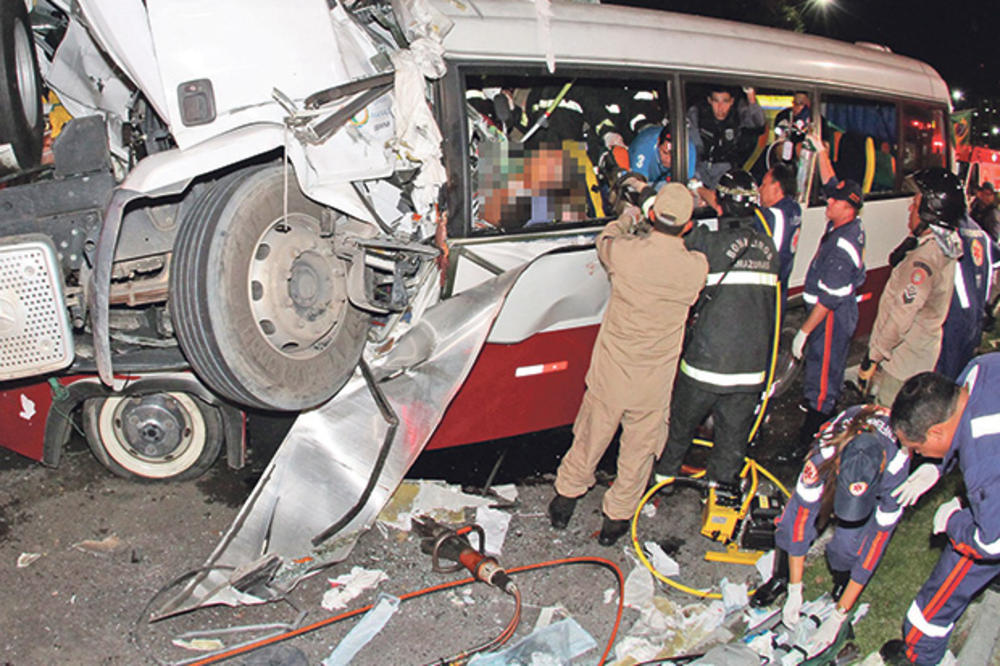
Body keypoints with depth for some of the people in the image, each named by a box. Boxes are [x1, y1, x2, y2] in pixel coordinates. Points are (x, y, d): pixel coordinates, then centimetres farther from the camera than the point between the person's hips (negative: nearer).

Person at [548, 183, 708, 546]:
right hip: (654, 383, 0)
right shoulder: (697, 267, -15)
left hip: (610, 373, 1)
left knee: (590, 439, 19)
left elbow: (603, 240, 8)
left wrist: (626, 218, 25)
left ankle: (564, 502, 36)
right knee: (639, 449, 18)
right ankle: (616, 518, 32)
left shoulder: (625, 251, -17)